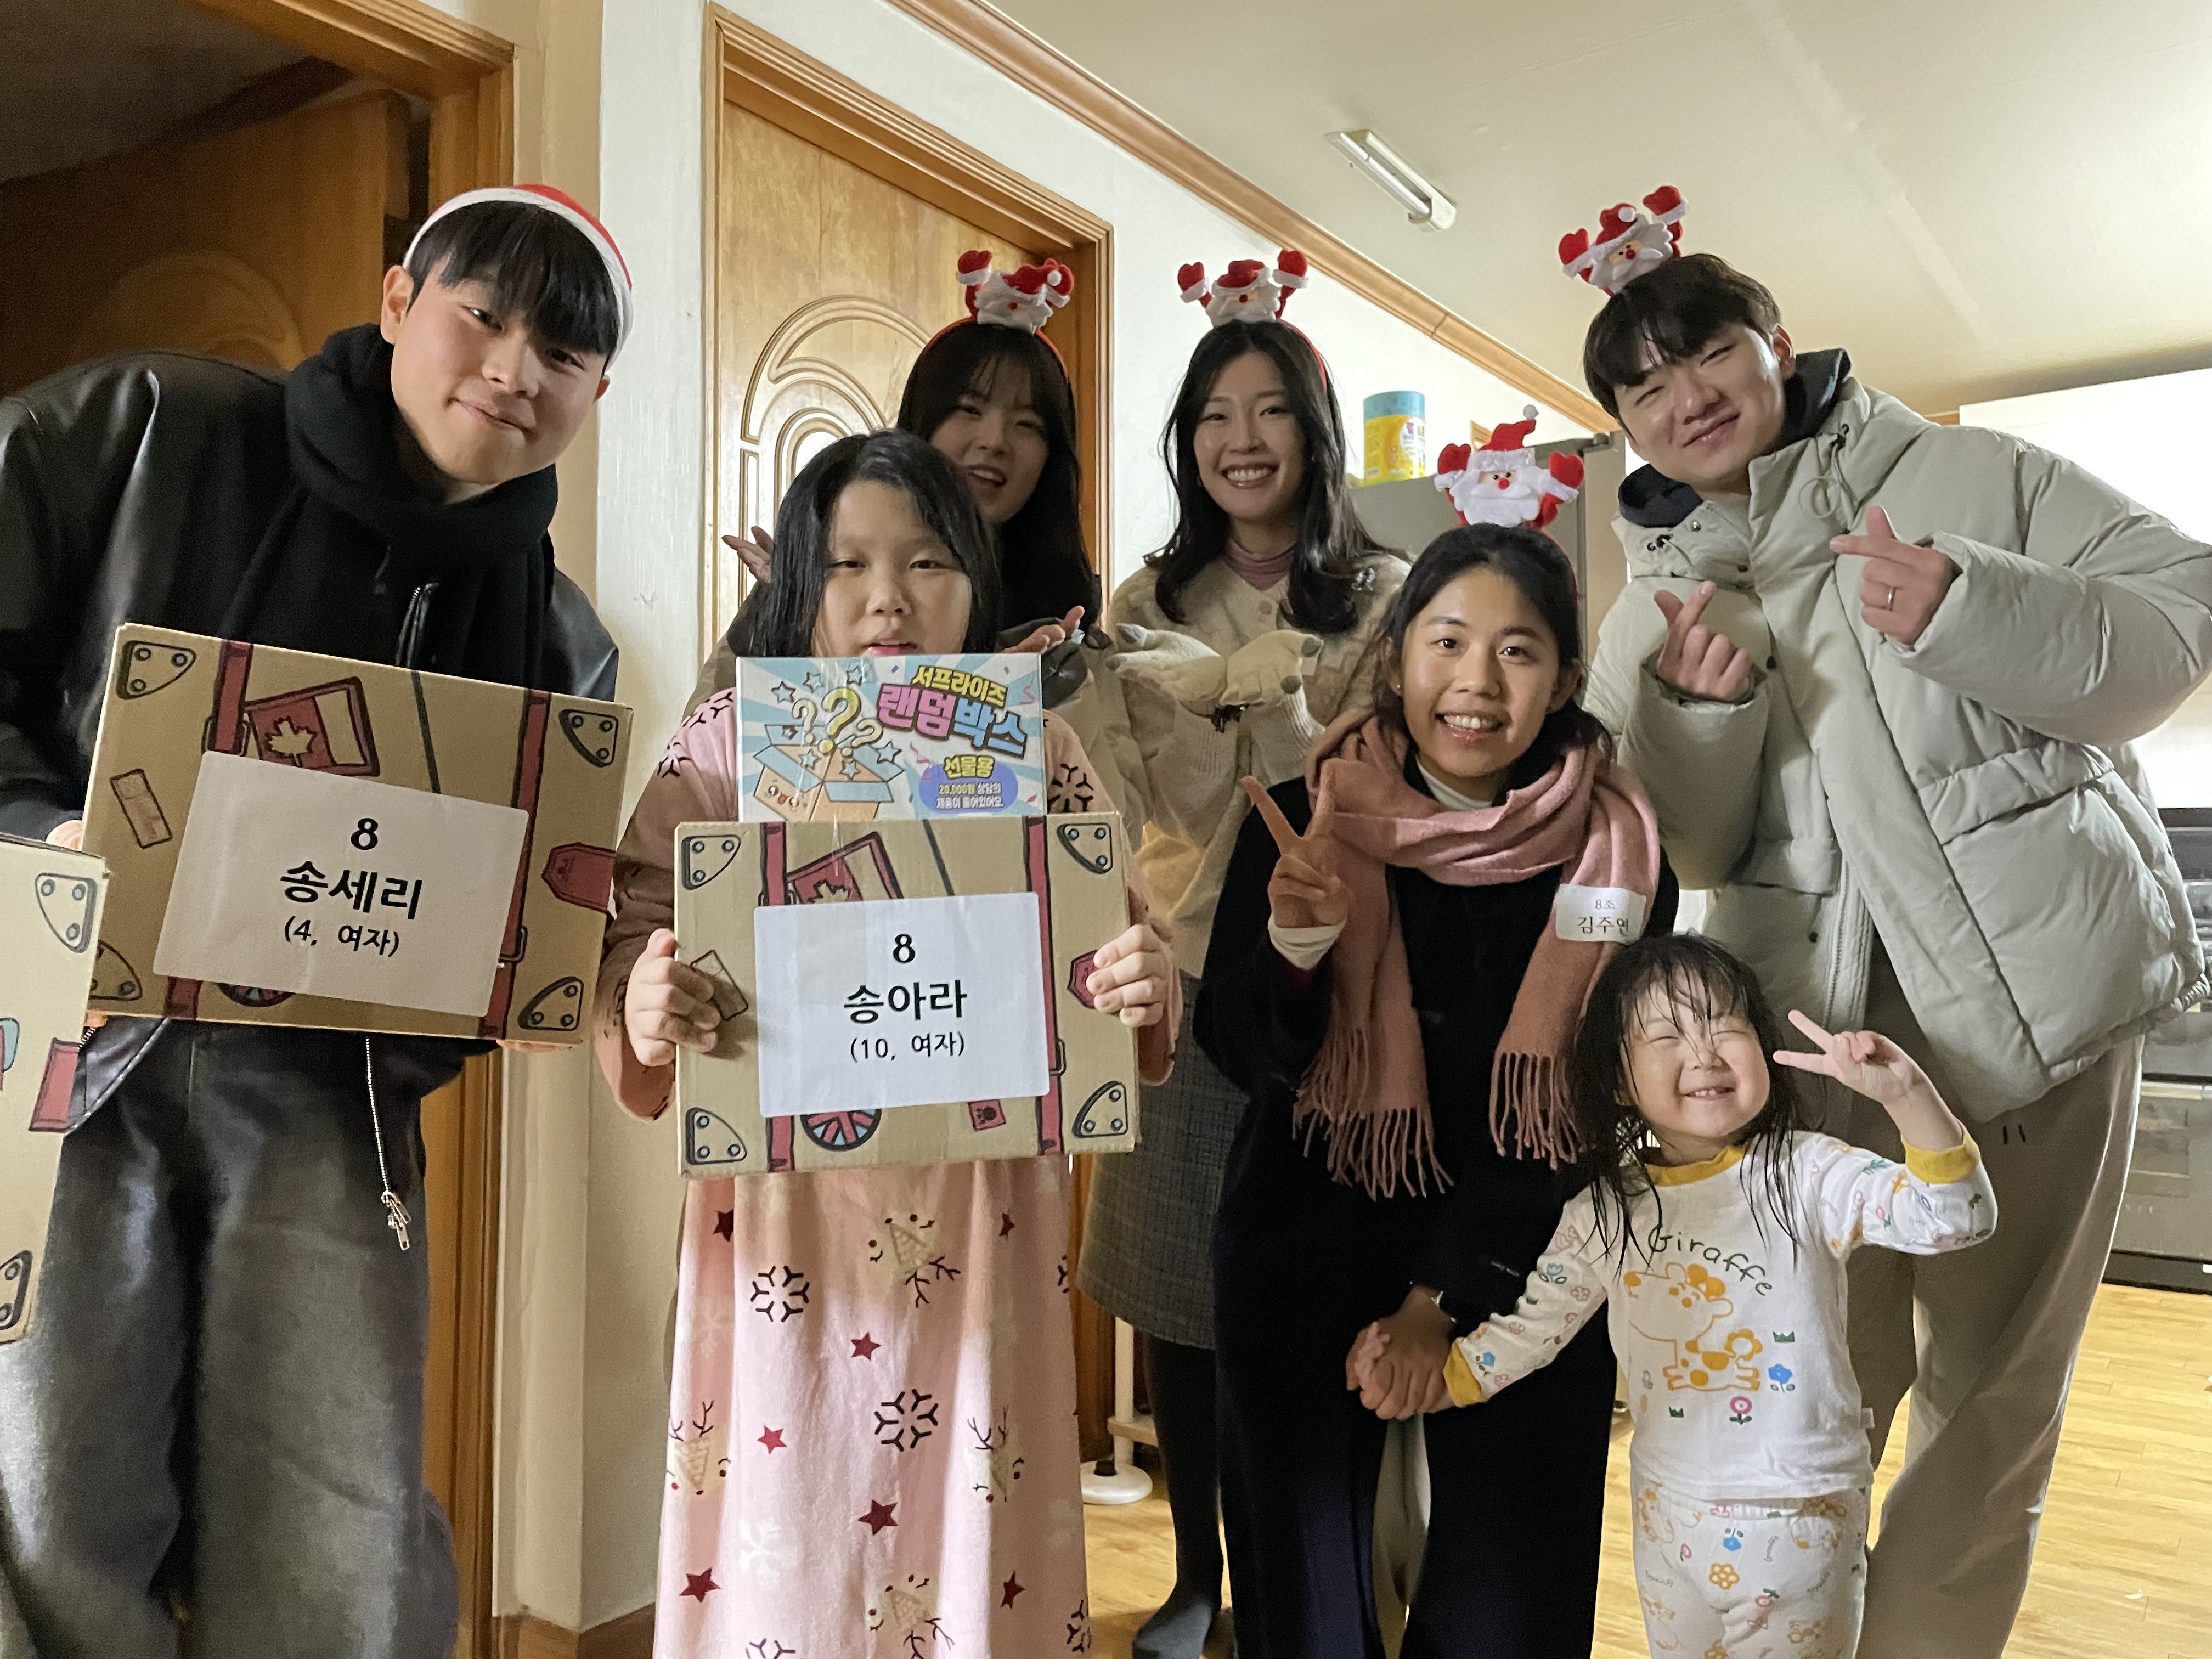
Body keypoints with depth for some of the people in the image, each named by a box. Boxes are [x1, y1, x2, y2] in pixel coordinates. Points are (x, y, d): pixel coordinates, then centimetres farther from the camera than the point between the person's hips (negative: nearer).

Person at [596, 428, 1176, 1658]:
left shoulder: (1038, 754, 4)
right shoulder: (725, 747, 2)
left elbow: (1123, 1004, 2)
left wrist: (1146, 995, -20)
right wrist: (644, 1022, -25)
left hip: (979, 1239, 1)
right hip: (786, 1231, 0)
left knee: (973, 1552, 9)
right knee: (781, 1560, 7)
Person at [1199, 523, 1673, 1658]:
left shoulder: (1617, 852, -7)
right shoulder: (1302, 823, -7)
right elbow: (1238, 1055, -6)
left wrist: (1452, 1294, -9)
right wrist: (1296, 940, -27)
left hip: (1521, 1272, 0)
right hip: (1305, 1253, 1)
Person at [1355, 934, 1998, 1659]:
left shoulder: (1809, 1176, -15)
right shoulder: (1608, 1210, -5)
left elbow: (1954, 1217, -26)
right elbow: (1537, 1320, 4)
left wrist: (1907, 1093, -41)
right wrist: (1445, 1373, 1)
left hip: (1801, 1523, -3)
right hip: (1669, 1515, 4)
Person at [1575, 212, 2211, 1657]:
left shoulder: (1972, 478, 4)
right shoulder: (1654, 609, 10)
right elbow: (1685, 852, 3)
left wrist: (1969, 609, -19)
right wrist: (1696, 707, -17)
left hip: (2034, 1002, -1)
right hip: (1816, 1029, 1)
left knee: (1989, 1400, 9)